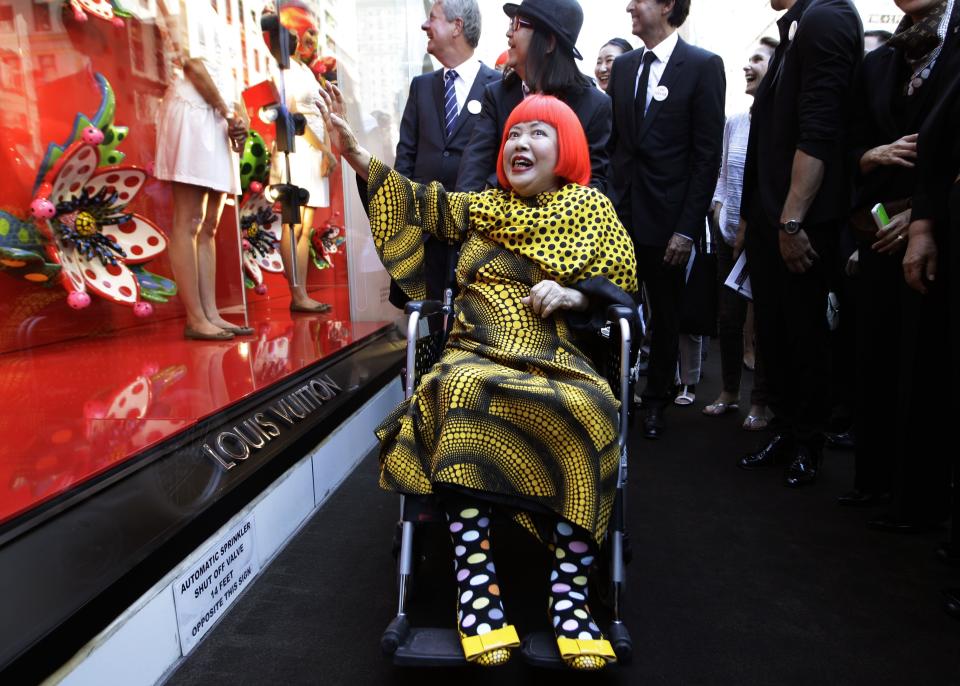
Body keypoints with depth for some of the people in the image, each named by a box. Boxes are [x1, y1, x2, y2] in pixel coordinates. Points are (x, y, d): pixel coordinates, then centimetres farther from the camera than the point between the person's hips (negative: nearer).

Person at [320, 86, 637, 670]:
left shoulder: (591, 209, 14)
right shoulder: (485, 206, 21)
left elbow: (619, 288, 10)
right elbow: (420, 203, 14)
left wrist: (571, 295, -11)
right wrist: (354, 151, 5)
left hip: (554, 357, 0)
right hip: (478, 353, 1)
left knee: (589, 411, -33)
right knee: (465, 394, -34)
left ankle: (570, 588, -24)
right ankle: (476, 578, -30)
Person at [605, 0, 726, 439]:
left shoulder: (703, 66, -4)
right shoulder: (623, 66, 11)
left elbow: (708, 155, -8)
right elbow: (612, 141, 12)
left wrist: (688, 228, -13)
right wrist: (606, 203, 2)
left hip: (666, 219, -3)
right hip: (619, 213, 3)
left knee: (664, 315, 11)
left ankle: (656, 401, 28)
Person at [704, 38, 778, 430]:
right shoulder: (734, 122, 5)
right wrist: (718, 211, 2)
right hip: (730, 236, 5)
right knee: (728, 316, 11)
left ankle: (759, 402, 19)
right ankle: (729, 392, 26)